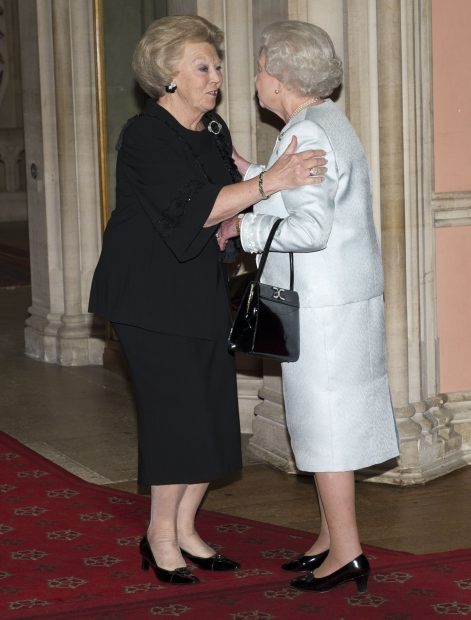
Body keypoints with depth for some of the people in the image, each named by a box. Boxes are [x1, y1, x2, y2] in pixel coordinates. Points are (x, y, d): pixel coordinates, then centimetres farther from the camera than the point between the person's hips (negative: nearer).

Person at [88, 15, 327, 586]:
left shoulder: (213, 131, 9)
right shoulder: (145, 136, -15)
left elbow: (228, 204, 17)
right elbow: (194, 209, -25)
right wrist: (268, 182, -31)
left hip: (203, 292, 8)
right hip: (152, 296, -8)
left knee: (210, 414, 7)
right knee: (178, 411, -6)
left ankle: (184, 530, 20)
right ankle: (161, 536, 10)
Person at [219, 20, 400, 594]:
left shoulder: (306, 135, -18)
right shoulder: (327, 124, 14)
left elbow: (311, 228, -25)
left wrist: (245, 228, -14)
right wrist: (250, 176, 19)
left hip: (322, 307, -10)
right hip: (342, 301, 10)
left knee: (323, 424, -3)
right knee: (327, 421, 15)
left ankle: (346, 553, 4)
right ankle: (332, 540, 23)